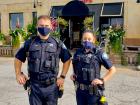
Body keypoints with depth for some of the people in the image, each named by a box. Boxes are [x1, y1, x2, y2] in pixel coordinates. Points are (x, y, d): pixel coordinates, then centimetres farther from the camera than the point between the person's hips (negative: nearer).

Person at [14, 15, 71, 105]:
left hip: (51, 86, 0)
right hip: (34, 86, 0)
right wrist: (18, 74, 1)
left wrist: (62, 76, 2)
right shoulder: (30, 43, 2)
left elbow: (67, 60, 9)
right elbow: (18, 58, 12)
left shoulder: (57, 44, 0)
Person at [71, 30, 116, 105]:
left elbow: (112, 69, -4)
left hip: (93, 91, -4)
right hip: (80, 90, 4)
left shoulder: (99, 53, -9)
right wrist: (73, 75, 4)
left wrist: (102, 80, -12)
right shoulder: (78, 52, 4)